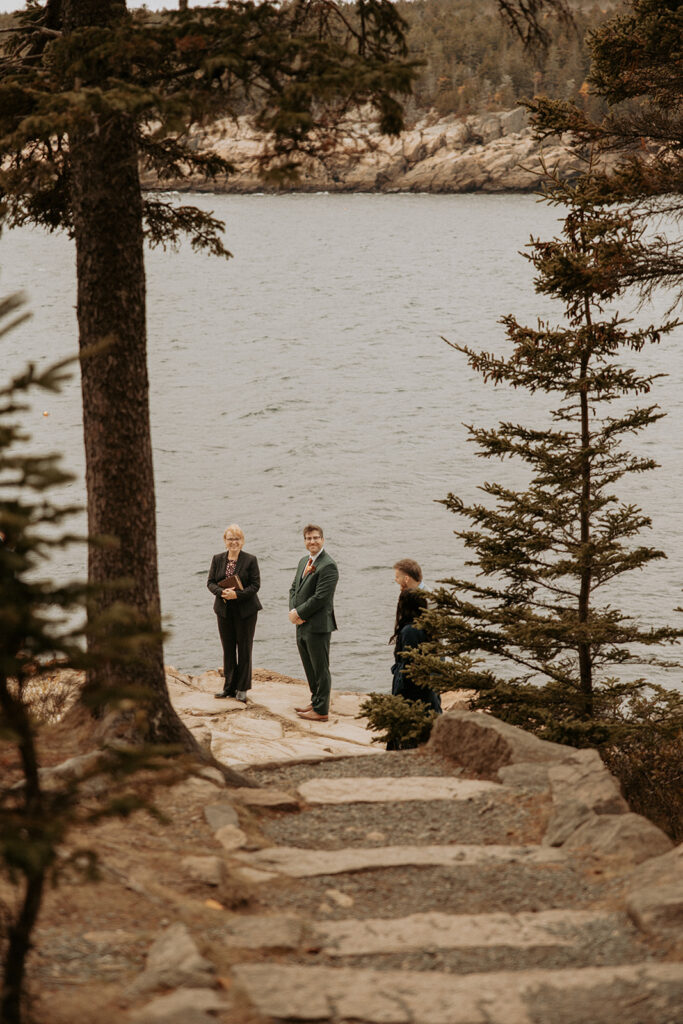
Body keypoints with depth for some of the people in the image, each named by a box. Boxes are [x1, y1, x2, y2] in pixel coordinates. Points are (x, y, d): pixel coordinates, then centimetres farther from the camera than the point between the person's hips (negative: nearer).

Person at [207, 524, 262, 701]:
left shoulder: (250, 560, -4)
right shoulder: (217, 559, 7)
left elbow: (255, 585, -8)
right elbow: (210, 582, 4)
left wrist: (237, 594, -20)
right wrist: (222, 592, -16)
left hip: (245, 610, -3)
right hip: (224, 610, 3)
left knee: (244, 648, 1)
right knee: (228, 648, 8)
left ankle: (242, 688, 9)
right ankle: (229, 687, 16)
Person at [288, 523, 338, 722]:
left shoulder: (328, 566, -16)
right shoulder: (304, 561, 14)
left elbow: (320, 597, -20)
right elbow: (294, 588, 16)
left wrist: (298, 613, -13)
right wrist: (293, 611, -1)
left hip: (318, 626, -9)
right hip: (302, 625, 9)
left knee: (320, 669, 0)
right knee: (309, 668, 19)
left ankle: (321, 710, 6)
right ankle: (315, 702, 31)